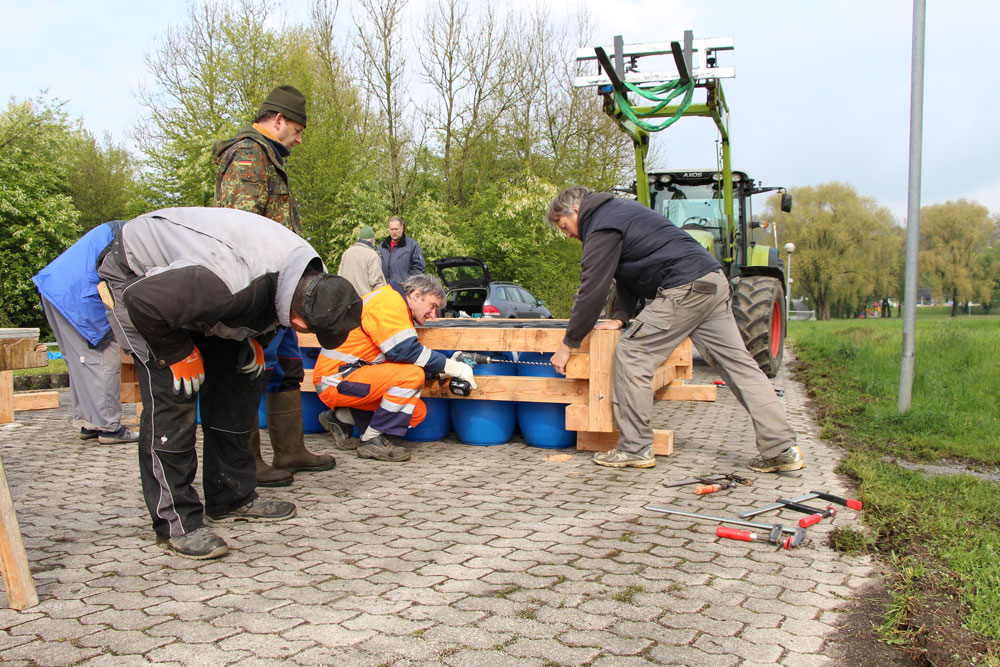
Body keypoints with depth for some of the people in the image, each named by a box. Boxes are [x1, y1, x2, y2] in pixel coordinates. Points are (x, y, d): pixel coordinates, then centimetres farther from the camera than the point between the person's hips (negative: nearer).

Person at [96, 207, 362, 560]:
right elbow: (143, 301, -34)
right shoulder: (232, 286, -44)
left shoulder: (311, 277, -17)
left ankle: (232, 498, 14)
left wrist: (254, 341, -6)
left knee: (242, 375, 2)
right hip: (136, 277, -8)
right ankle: (176, 521, -7)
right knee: (172, 390, -18)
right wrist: (181, 356, -23)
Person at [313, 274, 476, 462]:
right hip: (337, 378, -10)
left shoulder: (399, 306, 19)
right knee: (412, 374, -25)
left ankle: (341, 418, 13)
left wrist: (443, 369, 1)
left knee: (418, 411, 0)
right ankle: (373, 440, -16)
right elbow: (406, 350, -24)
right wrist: (454, 368, -18)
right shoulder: (388, 300, -13)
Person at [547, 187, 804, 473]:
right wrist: (620, 316, 15)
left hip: (685, 289, -10)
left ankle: (635, 449, -1)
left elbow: (591, 290, -9)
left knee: (631, 354, -5)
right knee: (738, 364, 7)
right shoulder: (618, 209, 25)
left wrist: (568, 344, -2)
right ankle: (783, 449, 7)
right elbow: (630, 271, 26)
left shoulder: (602, 229, -6)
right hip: (713, 281, 10)